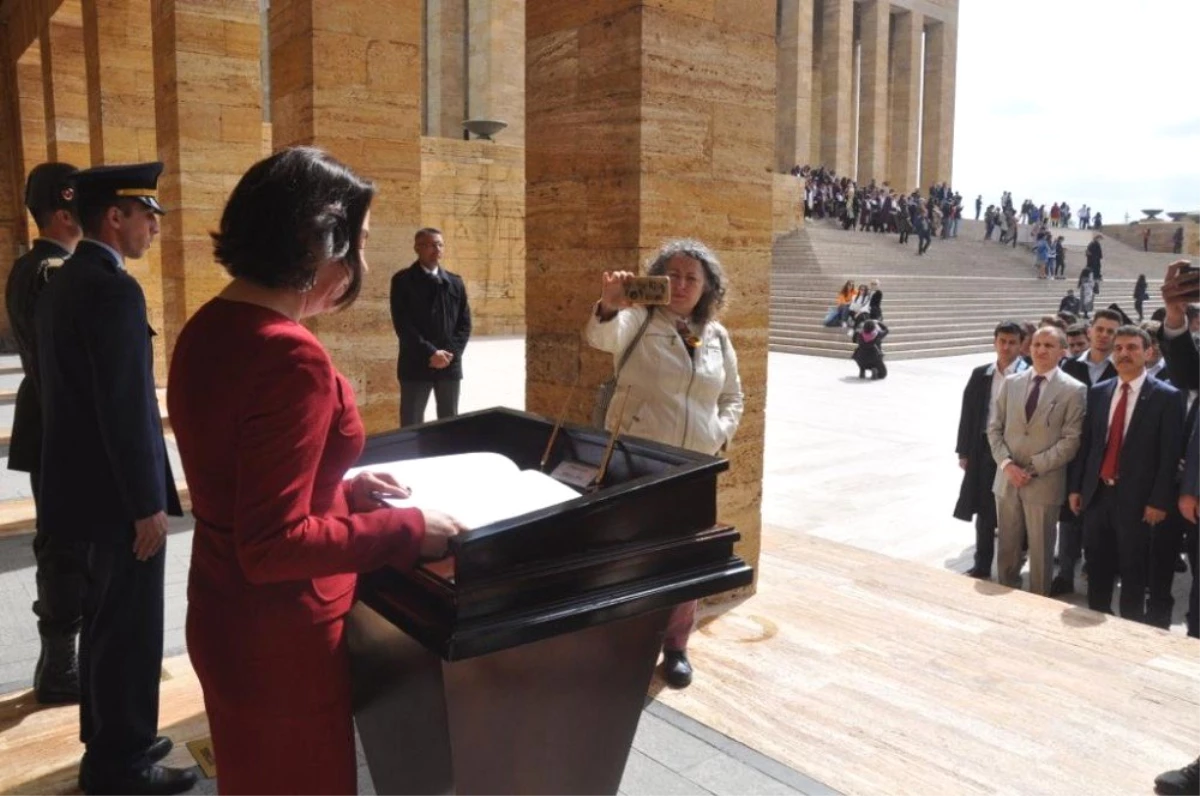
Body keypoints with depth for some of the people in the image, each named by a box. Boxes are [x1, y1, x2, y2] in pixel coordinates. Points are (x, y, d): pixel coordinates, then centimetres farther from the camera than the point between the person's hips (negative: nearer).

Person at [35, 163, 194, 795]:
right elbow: (126, 408, -24)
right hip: (116, 491, -10)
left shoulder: (61, 283, 11)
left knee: (104, 620, 20)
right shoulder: (113, 290, -20)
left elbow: (77, 390, 15)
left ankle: (107, 742, 35)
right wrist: (147, 503, -18)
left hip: (85, 481, 10)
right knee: (131, 629, 3)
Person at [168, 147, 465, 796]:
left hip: (224, 616, 8)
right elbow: (275, 544, -27)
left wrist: (339, 487, 8)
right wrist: (409, 530, -20)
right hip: (281, 638, -8)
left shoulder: (208, 329, 1)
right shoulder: (290, 357, -27)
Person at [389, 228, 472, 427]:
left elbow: (465, 322, 8)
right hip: (416, 365, -4)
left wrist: (450, 353, -6)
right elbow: (402, 324, -9)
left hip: (450, 365, 4)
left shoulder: (455, 282, 13)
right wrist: (430, 353, -15)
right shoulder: (403, 280, 0)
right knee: (411, 425, 0)